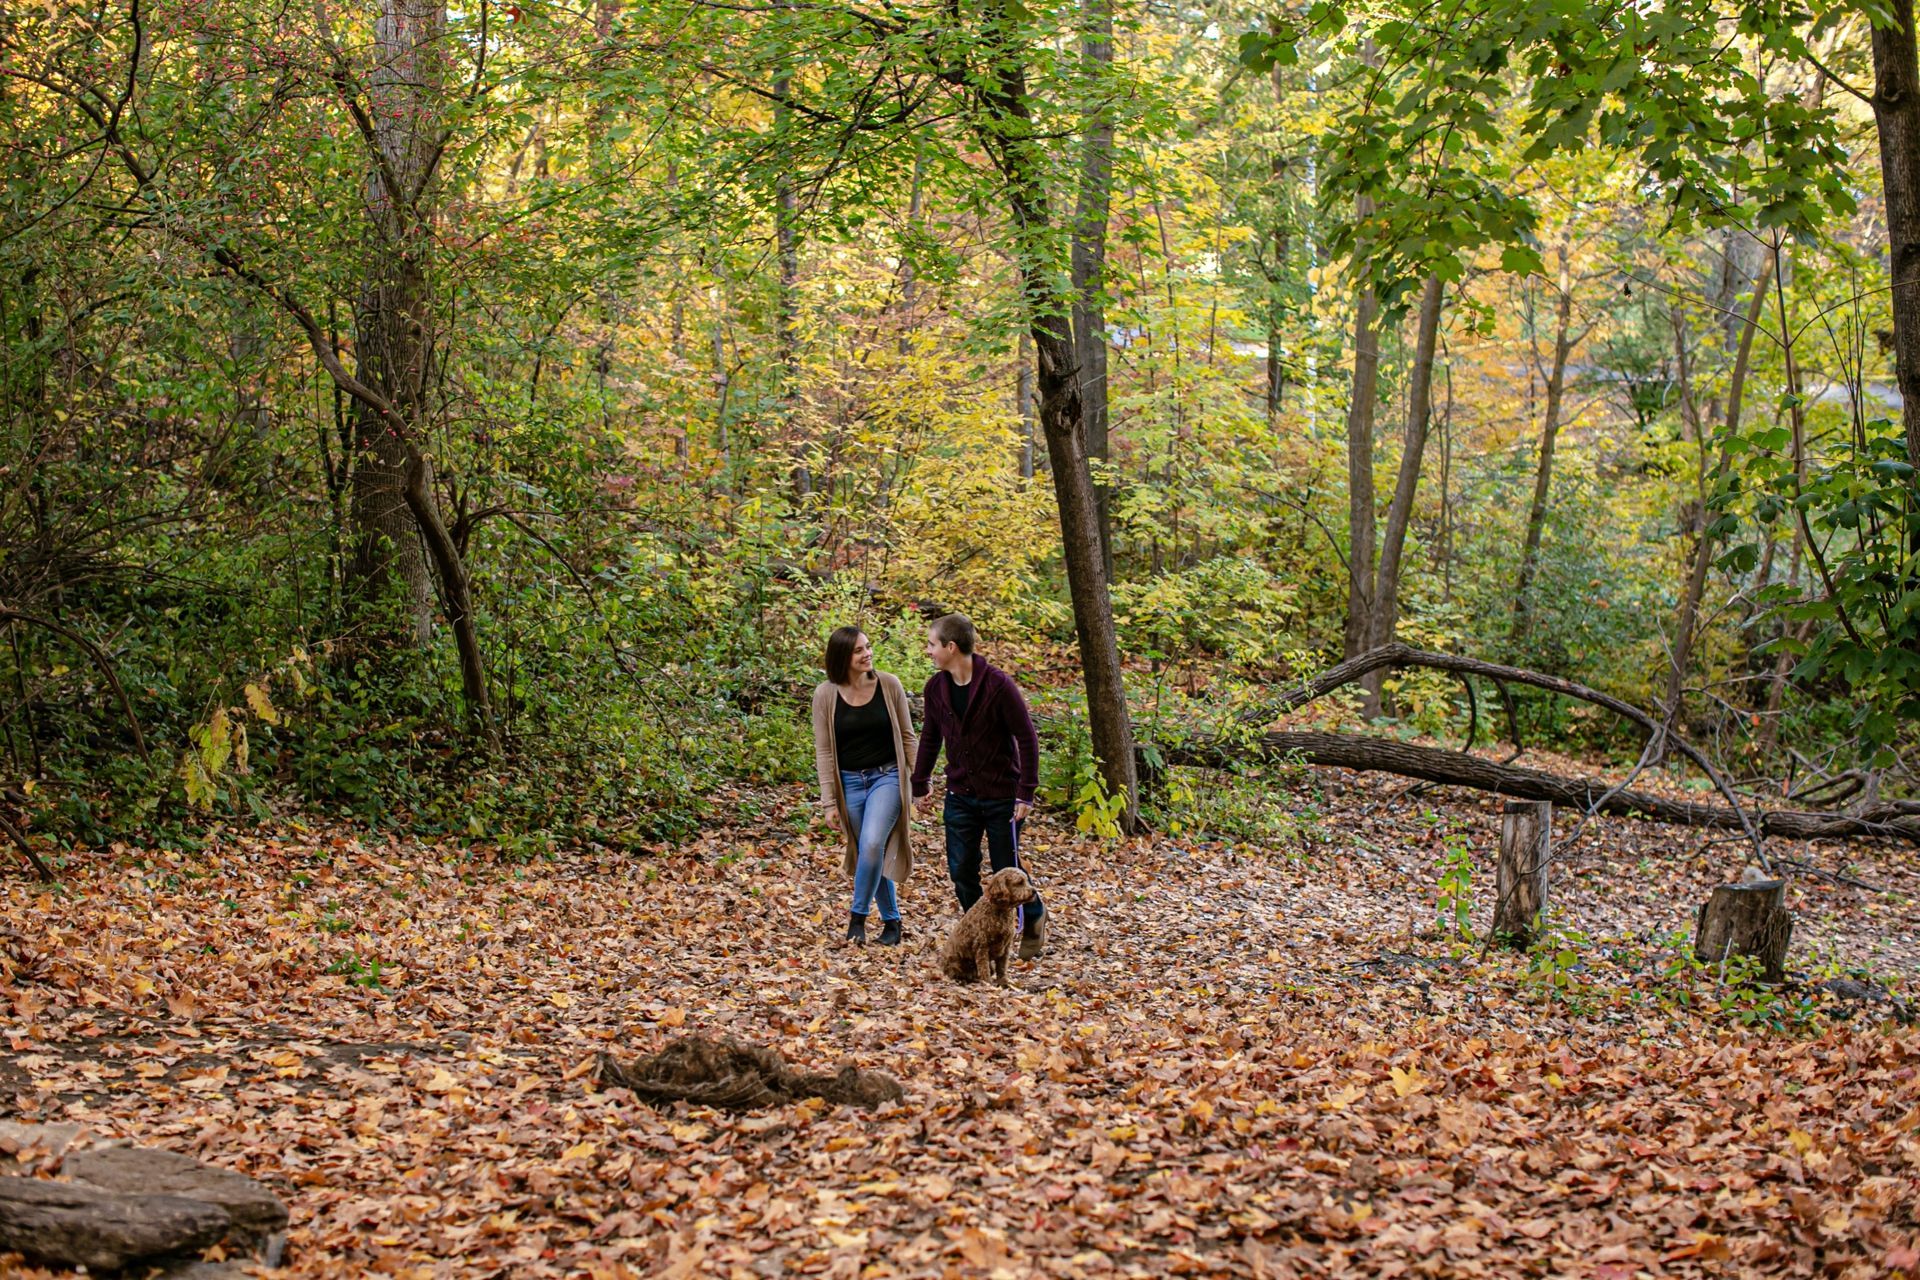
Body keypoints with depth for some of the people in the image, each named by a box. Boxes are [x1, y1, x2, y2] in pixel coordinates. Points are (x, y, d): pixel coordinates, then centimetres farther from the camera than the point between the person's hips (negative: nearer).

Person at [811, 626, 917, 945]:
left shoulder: (888, 685, -5)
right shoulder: (826, 695, -6)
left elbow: (907, 736, 3)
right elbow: (823, 751, -3)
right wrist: (829, 802, -5)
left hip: (887, 777, -1)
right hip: (850, 781, 1)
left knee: (872, 844, -23)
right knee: (869, 854, 7)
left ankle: (858, 915, -9)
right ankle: (891, 919, 24)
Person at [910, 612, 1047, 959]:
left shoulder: (998, 685, -19)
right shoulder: (936, 687, -1)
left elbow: (1027, 738, -15)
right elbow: (930, 739, 11)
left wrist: (1026, 793, -17)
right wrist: (920, 785, 10)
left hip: (1000, 796, -5)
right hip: (960, 796, 5)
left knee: (1006, 870, 4)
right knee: (961, 871, 2)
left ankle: (1034, 918, 32)